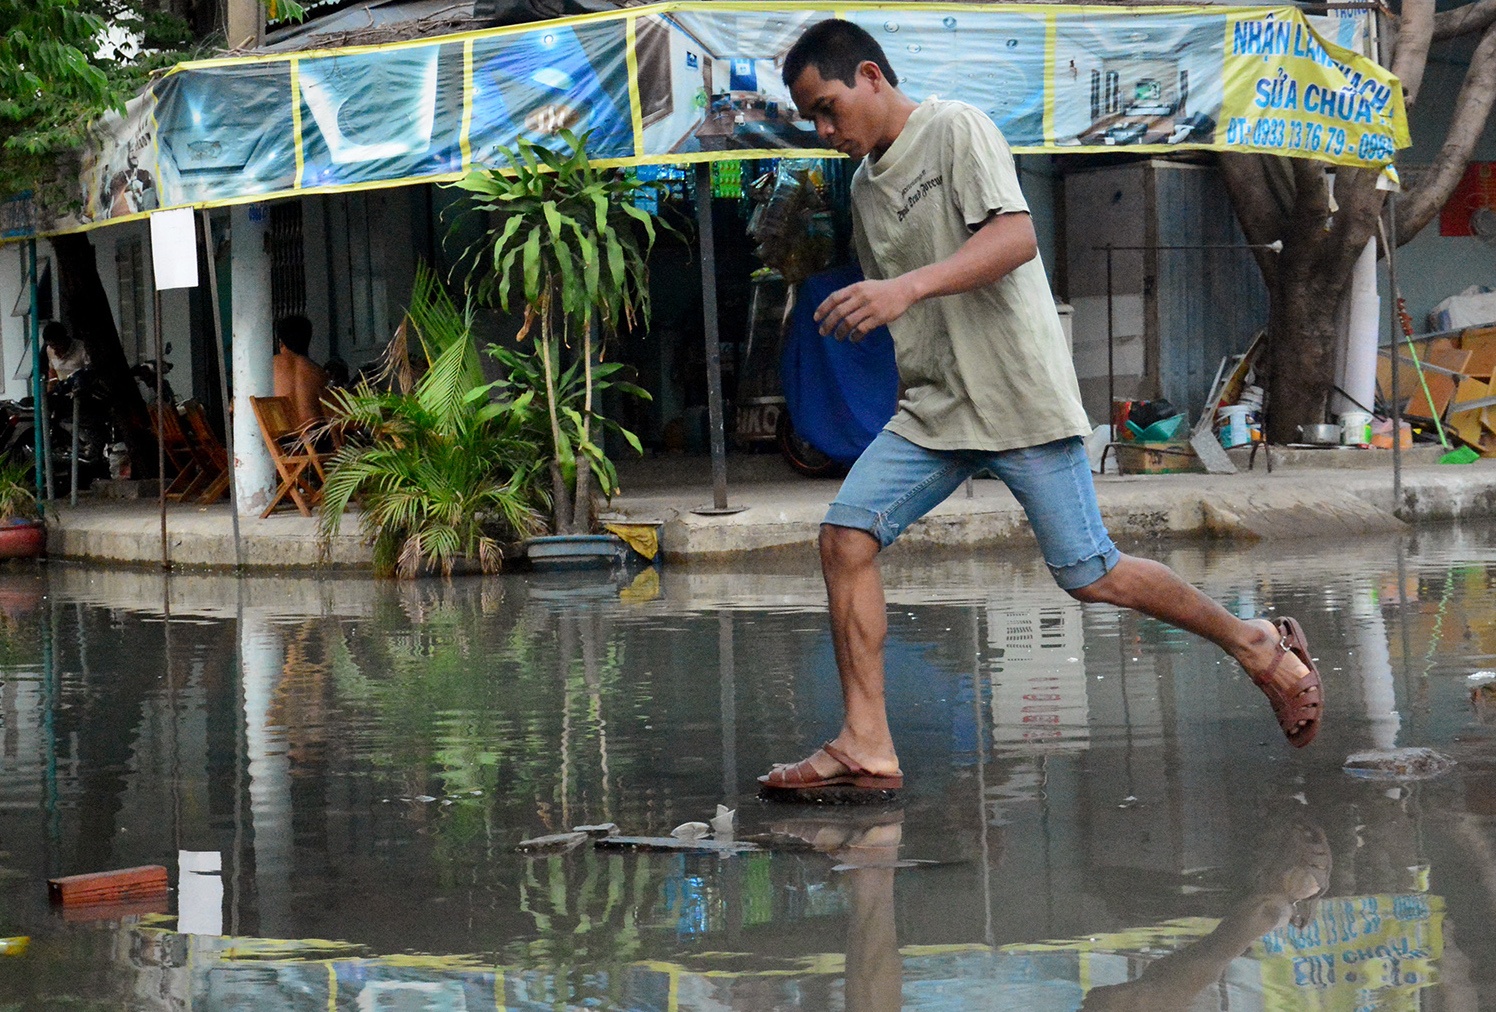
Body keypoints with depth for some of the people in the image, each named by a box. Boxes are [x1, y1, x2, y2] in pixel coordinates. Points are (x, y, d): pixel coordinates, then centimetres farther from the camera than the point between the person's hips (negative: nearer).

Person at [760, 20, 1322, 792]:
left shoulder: (957, 130, -8)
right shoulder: (865, 186, 16)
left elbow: (1016, 237, -23)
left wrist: (908, 287, -34)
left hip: (1020, 401, -7)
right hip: (933, 409, 7)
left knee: (1088, 575, -5)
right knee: (846, 534, -10)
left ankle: (1258, 647, 15)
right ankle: (866, 748, -9)